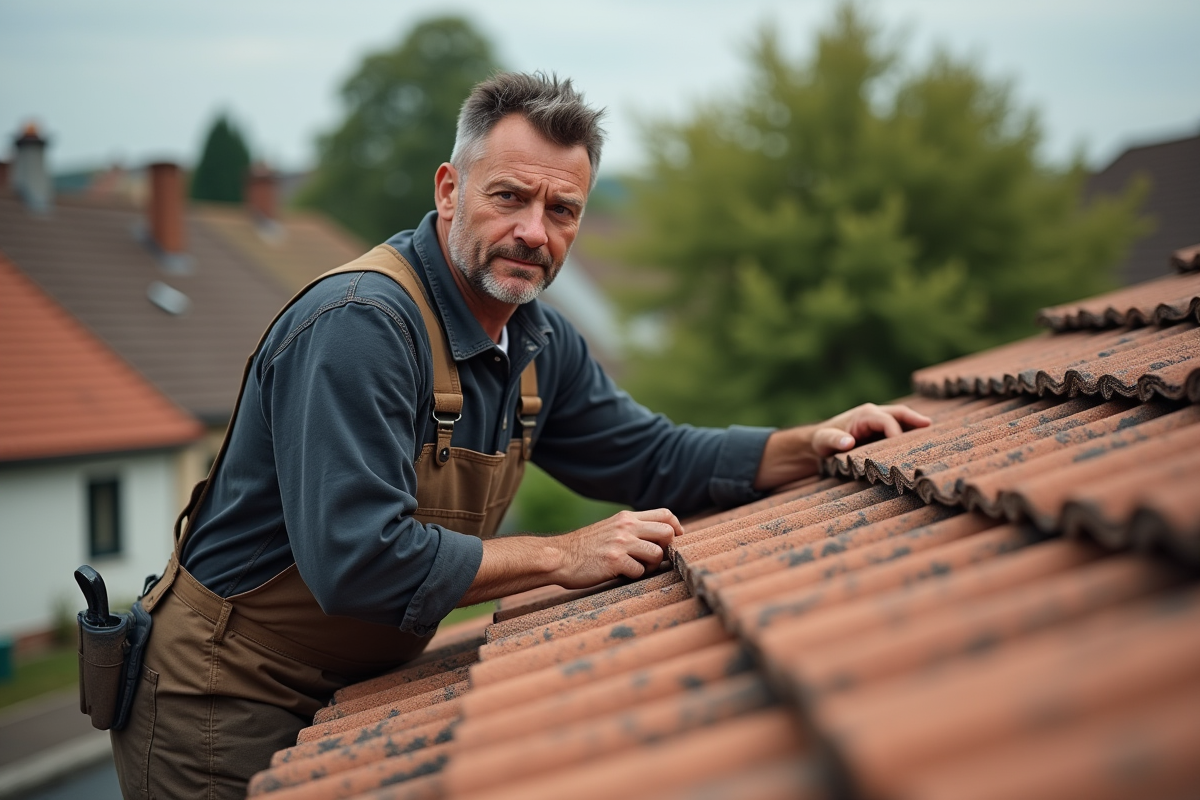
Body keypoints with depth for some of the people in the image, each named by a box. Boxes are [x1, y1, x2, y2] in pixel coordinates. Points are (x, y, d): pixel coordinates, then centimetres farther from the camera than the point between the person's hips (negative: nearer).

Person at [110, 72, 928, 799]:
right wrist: (564, 557, -26)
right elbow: (358, 560, -34)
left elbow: (654, 459, 10)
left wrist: (812, 446, -3)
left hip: (352, 692, 8)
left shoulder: (539, 343, 1)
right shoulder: (358, 325, -28)